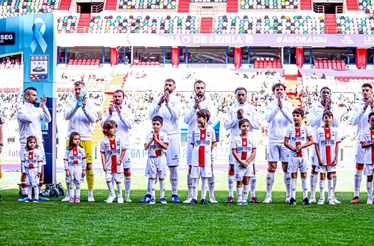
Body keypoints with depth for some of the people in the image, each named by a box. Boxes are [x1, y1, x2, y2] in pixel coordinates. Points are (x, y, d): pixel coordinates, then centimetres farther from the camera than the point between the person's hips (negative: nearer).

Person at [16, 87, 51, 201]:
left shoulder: (37, 109, 16)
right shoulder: (21, 110, -5)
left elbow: (48, 120, 10)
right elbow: (29, 118, -23)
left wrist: (44, 107, 0)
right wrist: (40, 108, -11)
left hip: (39, 143, 6)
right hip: (26, 144, -6)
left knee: (41, 169, 6)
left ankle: (39, 193, 13)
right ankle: (24, 194, -2)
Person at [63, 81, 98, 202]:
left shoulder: (89, 103, 5)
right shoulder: (70, 102, 6)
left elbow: (94, 119, -6)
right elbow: (66, 116, -9)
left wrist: (85, 108, -19)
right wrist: (76, 106, -23)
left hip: (86, 138, -1)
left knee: (88, 166, -2)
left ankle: (90, 194, 6)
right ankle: (69, 194, 8)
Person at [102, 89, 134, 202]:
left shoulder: (127, 111, 5)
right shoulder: (108, 110, 7)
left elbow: (130, 125, -10)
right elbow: (103, 125, -4)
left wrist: (120, 113, -18)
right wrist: (110, 114, -18)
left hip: (124, 144, 0)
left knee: (127, 170, -2)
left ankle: (127, 195, 3)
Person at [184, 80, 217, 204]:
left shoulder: (210, 103, 5)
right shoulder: (189, 103, 8)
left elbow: (211, 120, -7)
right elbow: (187, 120, -4)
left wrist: (201, 107, -13)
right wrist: (194, 107, -14)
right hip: (192, 138, 1)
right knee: (191, 167, 2)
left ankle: (211, 195, 3)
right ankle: (190, 196, 8)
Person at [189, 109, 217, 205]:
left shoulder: (210, 130, 2)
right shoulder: (195, 130, 3)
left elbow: (213, 144, 11)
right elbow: (193, 144, 10)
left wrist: (208, 151, 7)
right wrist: (198, 150, 1)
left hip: (206, 158, 0)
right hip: (196, 157, 0)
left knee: (205, 178, 4)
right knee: (195, 178, 0)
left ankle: (203, 198, 10)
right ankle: (194, 198, 6)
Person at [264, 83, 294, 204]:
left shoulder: (289, 105, 5)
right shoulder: (271, 105, 4)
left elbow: (292, 119, -10)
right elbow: (268, 119, -12)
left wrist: (283, 107, -18)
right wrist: (277, 107, -23)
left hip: (286, 140, 0)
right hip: (273, 140, 0)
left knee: (286, 168, 3)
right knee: (271, 167, -1)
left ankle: (289, 195, 9)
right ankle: (268, 195, 3)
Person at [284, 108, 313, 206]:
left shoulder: (306, 128, 2)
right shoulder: (290, 129, 2)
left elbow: (311, 141, 2)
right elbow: (286, 142, 1)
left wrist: (302, 146, -13)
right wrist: (293, 149, -15)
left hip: (303, 155, 0)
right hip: (293, 155, 0)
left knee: (304, 175, 3)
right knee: (293, 175, 1)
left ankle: (305, 197, 6)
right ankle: (292, 197, 2)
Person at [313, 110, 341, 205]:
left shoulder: (335, 130, 4)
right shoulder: (319, 131, 0)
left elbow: (337, 145, 3)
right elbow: (316, 145, -1)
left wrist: (336, 158, -4)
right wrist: (319, 158, -9)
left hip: (332, 159, 1)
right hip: (322, 158, -1)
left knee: (330, 176, 5)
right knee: (322, 176, 3)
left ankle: (331, 198, 9)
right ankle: (321, 198, 8)